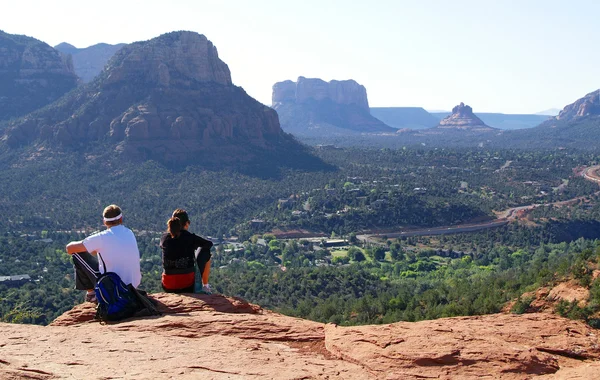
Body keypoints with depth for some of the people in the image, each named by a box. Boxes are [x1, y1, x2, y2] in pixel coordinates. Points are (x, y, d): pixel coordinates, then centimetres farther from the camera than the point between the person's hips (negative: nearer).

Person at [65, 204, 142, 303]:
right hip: (133, 286, 6)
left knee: (78, 254, 6)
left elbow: (69, 248, -6)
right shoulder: (130, 233, 3)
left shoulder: (101, 237, -13)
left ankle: (92, 293, 15)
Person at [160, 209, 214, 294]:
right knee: (205, 251, 16)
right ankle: (205, 286, 24)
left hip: (167, 287, 4)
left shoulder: (164, 237, -2)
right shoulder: (190, 237, -10)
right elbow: (209, 244, 8)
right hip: (187, 286, -4)